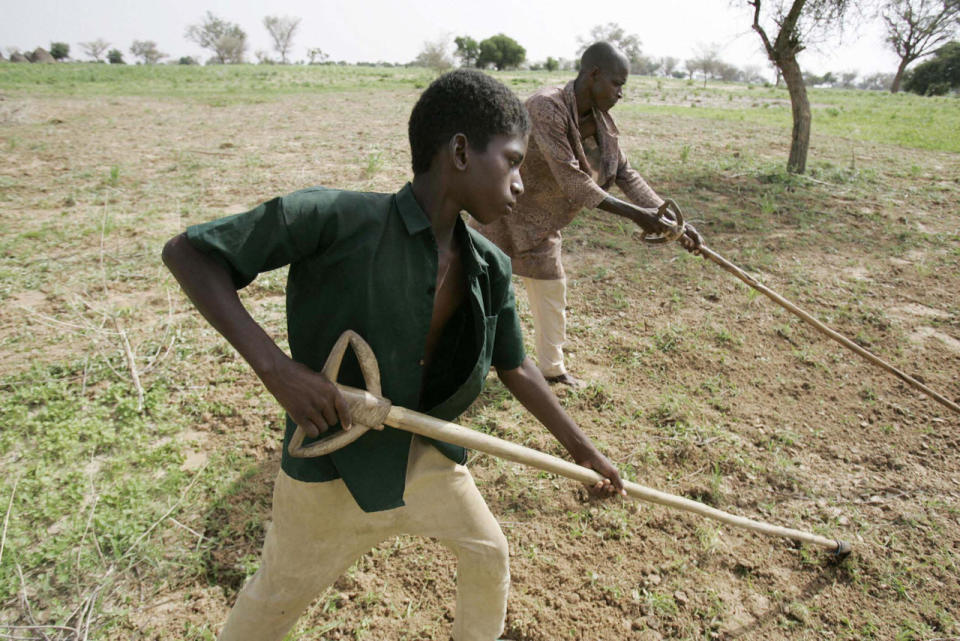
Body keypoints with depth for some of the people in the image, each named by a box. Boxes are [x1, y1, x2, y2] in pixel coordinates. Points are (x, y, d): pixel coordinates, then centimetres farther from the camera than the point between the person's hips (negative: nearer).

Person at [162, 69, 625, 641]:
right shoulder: (339, 219, -26)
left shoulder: (490, 269, -8)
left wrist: (583, 450, 13)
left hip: (427, 453, 6)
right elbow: (187, 251, -21)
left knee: (489, 554, 21)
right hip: (335, 467, -5)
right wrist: (275, 366, -34)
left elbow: (513, 366, 6)